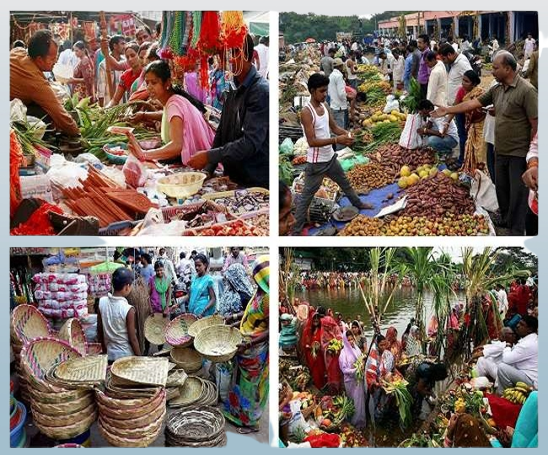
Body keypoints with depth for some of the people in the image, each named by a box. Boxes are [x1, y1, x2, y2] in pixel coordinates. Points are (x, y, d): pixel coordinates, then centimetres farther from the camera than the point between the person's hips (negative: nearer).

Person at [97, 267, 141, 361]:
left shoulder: (102, 302, -7)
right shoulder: (128, 309, -21)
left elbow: (99, 332, 3)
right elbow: (132, 339, -14)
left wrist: (105, 351, 16)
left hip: (110, 354, 5)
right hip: (127, 356, -5)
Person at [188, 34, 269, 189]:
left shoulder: (261, 91, -18)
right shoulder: (233, 88, 8)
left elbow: (251, 142, -25)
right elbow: (222, 132, 12)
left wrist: (209, 156, -24)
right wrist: (208, 170, 3)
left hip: (256, 184, -7)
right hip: (232, 179, 7)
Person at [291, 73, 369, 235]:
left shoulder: (324, 106, 2)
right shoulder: (306, 112, -22)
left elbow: (334, 127, 12)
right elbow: (312, 142, -27)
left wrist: (347, 134, -9)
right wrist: (337, 140, -30)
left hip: (330, 157, 8)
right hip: (316, 162, -8)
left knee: (345, 182, 29)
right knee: (306, 196, -1)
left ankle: (358, 203, 54)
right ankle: (296, 231, 6)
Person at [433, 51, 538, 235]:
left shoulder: (526, 91, -17)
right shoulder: (497, 89, 7)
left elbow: (536, 124, -17)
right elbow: (473, 103, 13)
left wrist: (531, 153, -15)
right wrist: (447, 110, 13)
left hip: (519, 153, -8)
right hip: (501, 151, 8)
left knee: (517, 193, 1)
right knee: (501, 189, 19)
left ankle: (516, 231, 12)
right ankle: (506, 221, 37)